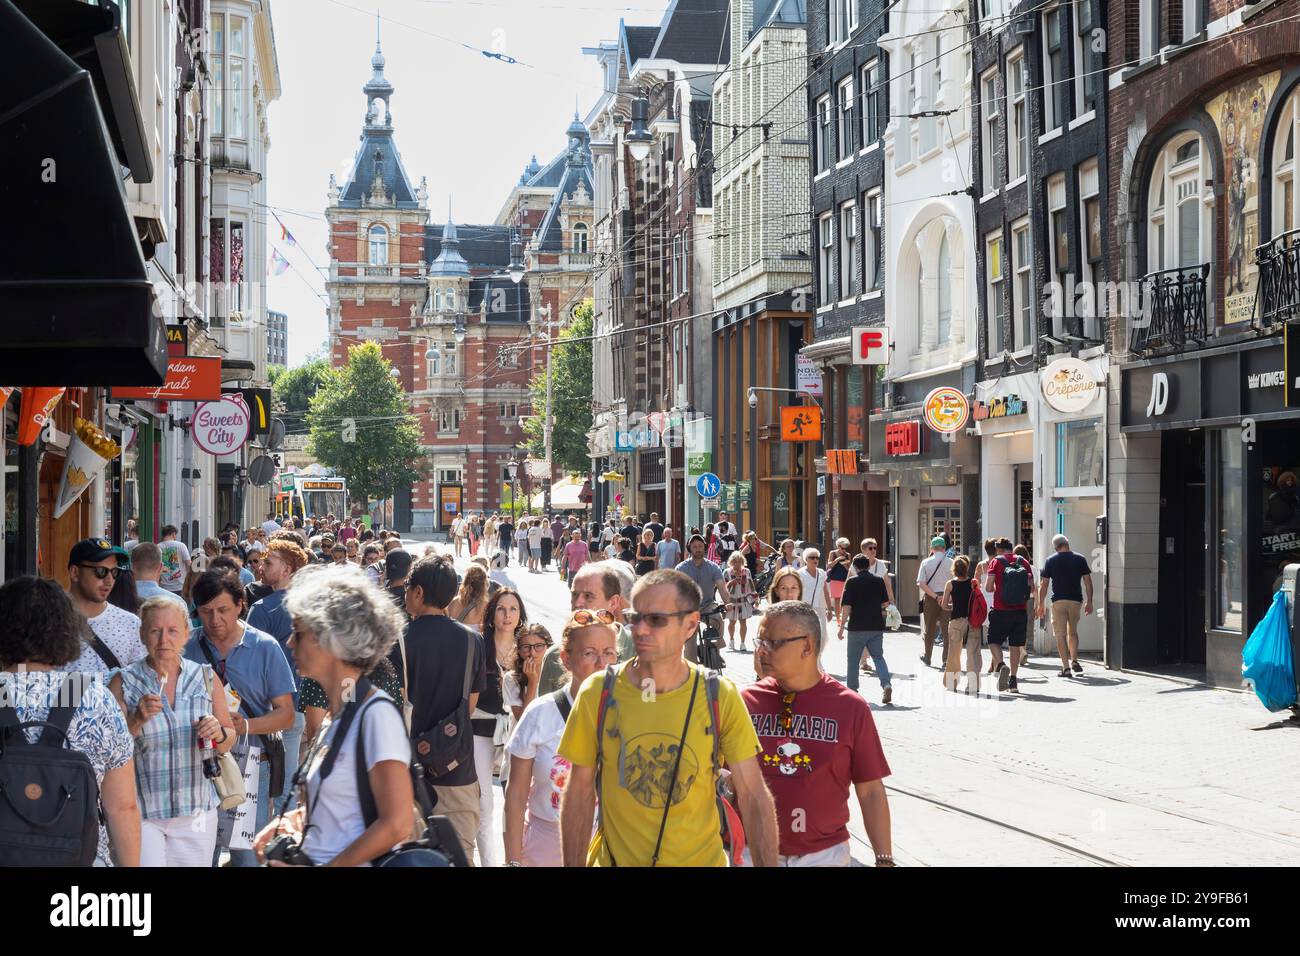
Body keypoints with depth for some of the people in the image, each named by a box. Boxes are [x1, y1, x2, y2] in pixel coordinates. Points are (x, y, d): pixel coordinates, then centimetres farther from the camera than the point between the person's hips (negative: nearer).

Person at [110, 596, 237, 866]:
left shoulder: (206, 678, 4)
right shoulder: (124, 683, -4)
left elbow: (229, 742, 12)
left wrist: (219, 734, -10)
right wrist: (137, 720, -22)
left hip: (196, 811, 3)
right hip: (140, 814, -3)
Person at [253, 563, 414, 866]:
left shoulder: (377, 712, -15)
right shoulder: (342, 713, 10)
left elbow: (396, 825, -19)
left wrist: (327, 867, -16)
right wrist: (295, 819, 6)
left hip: (356, 864, -8)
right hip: (316, 858, 8)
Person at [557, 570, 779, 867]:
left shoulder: (720, 697, -12)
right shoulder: (598, 693, -11)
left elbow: (754, 798, -9)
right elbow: (580, 794, -4)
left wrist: (766, 864, -15)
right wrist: (573, 865, -6)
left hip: (701, 858, 0)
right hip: (615, 859, 0)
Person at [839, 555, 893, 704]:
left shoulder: (851, 582, -7)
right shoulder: (879, 581, 3)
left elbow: (847, 607, -10)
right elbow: (885, 604, 6)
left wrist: (842, 627, -5)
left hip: (857, 627, -3)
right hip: (876, 626, 3)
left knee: (853, 659, 12)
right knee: (878, 657, 9)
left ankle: (852, 690, 17)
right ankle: (886, 684, -13)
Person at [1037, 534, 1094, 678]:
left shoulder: (1051, 561, 1)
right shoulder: (1080, 559, 3)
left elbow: (1043, 584, -1)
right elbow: (1088, 581, 2)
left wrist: (1041, 604, 5)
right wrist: (1089, 601, 10)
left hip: (1058, 601, -2)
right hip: (1076, 601, 2)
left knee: (1060, 634, 1)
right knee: (1073, 632, 20)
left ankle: (1066, 667, -6)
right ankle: (1074, 660, 6)